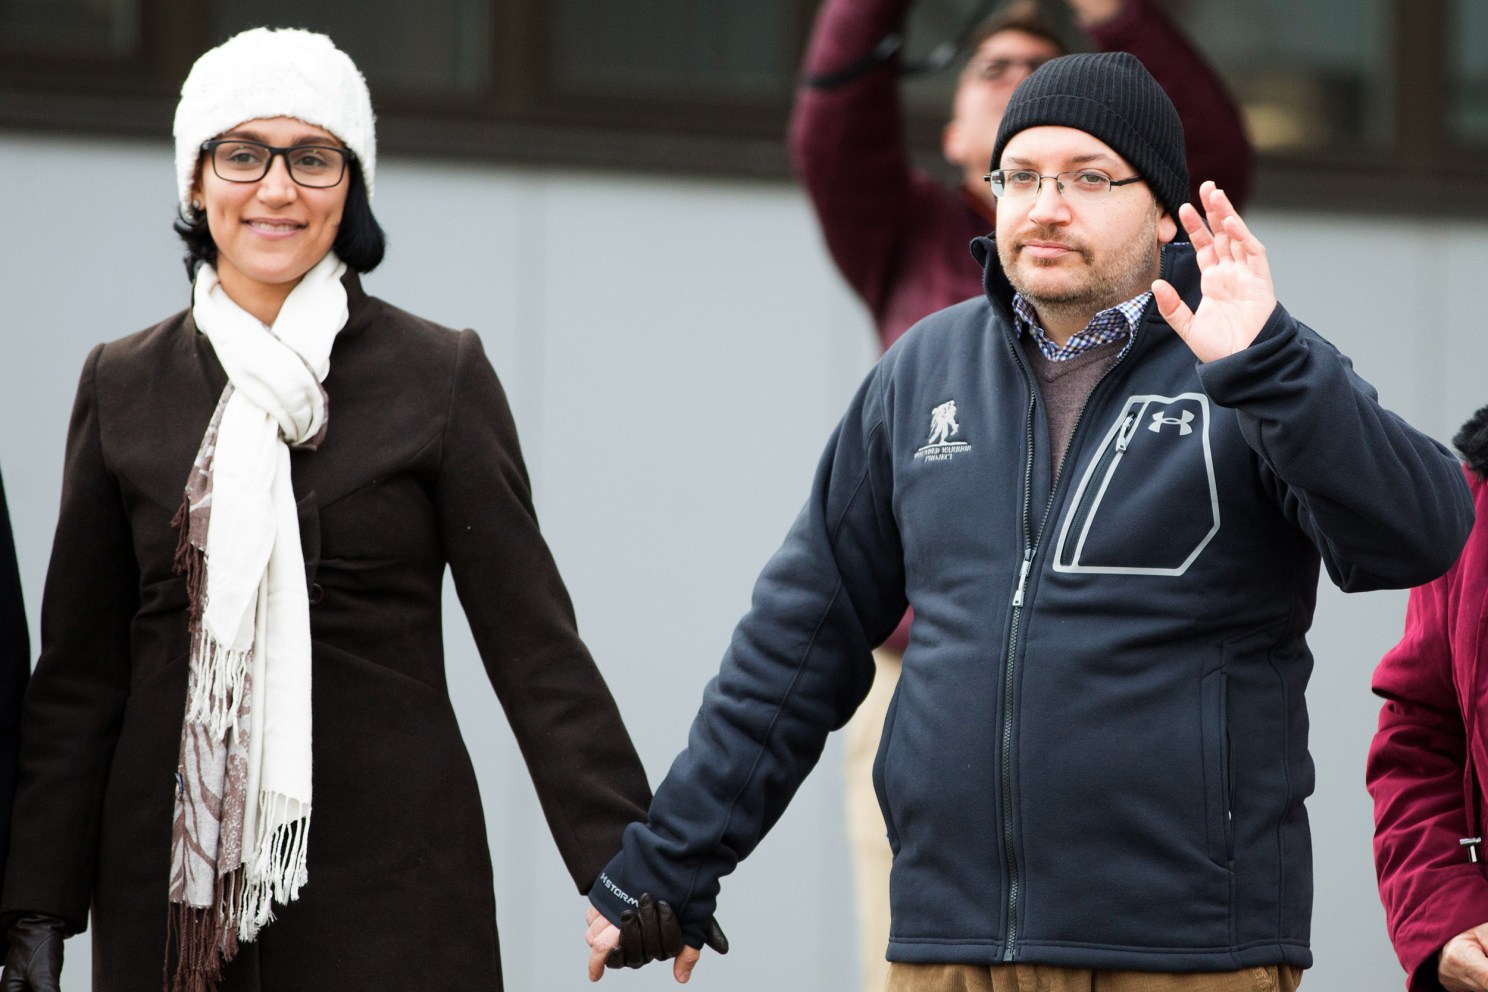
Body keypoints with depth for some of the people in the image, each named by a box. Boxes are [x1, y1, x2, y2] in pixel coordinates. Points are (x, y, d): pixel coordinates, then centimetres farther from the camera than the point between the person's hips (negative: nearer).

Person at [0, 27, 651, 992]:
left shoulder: (440, 377, 2)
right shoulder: (125, 386, 9)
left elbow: (535, 648, 0)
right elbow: (79, 673, 10)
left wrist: (632, 873, -8)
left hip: (392, 878, -2)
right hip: (172, 877, 2)